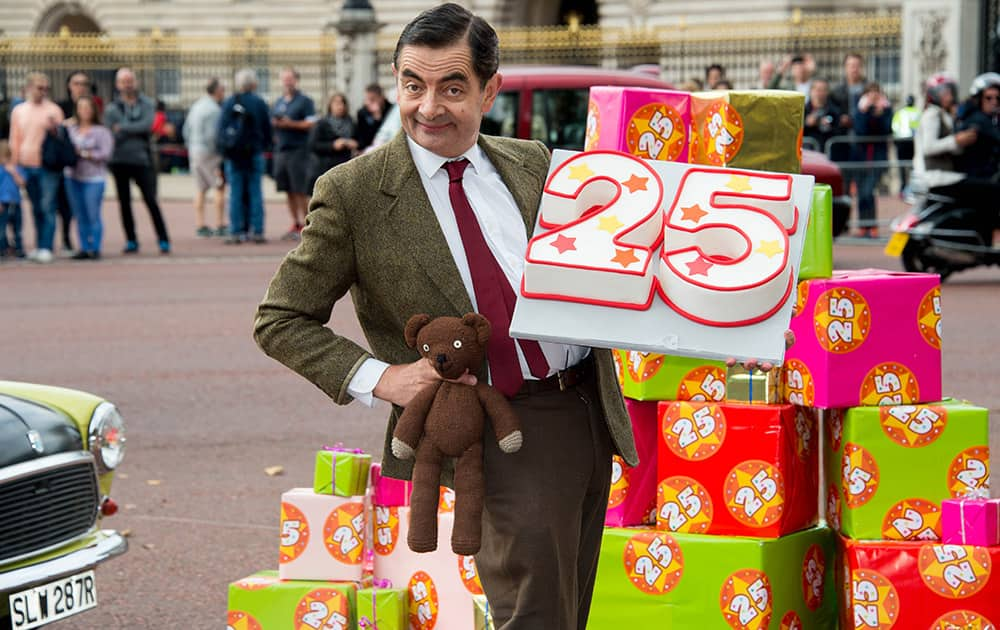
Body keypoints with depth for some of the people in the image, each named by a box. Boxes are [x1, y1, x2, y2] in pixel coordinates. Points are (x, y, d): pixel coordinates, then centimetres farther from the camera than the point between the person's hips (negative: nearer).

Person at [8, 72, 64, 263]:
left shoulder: (53, 110, 1)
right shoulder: (19, 111, 12)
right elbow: (15, 139, 15)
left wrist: (54, 128, -19)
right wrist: (13, 163, 10)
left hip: (47, 166, -4)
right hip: (27, 166, 4)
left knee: (47, 207, -7)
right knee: (36, 208, 10)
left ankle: (46, 248, -6)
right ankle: (38, 246, 16)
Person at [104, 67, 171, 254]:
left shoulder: (147, 104, 5)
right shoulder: (111, 109, 5)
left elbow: (147, 125, -13)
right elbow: (110, 134, -7)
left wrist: (123, 128, -9)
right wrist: (136, 130, -10)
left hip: (142, 160, -2)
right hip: (119, 160, 2)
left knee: (151, 200, -5)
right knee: (124, 203, 7)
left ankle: (163, 240, -1)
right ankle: (131, 241, 15)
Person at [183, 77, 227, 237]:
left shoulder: (196, 106, 12)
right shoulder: (214, 110, -14)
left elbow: (186, 131, 15)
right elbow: (212, 134, -20)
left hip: (195, 151, 8)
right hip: (210, 152, -8)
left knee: (200, 189, 9)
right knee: (220, 188, -1)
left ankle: (200, 225, 8)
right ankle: (220, 225, -3)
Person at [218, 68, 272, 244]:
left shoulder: (228, 103, -2)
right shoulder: (259, 103, -2)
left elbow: (220, 130, -3)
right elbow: (267, 129, 1)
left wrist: (223, 151, 4)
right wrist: (265, 146, 14)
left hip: (233, 156, 0)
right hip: (255, 154, 0)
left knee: (236, 193, 2)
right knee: (255, 192, 3)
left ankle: (236, 232, -1)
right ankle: (257, 231, 0)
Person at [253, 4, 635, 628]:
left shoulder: (532, 163, 9)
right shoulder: (352, 192, -5)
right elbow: (279, 321, -1)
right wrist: (379, 377, -14)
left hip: (589, 408, 5)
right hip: (503, 430, -5)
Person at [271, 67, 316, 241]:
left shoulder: (304, 101, -2)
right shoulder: (278, 102, 18)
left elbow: (312, 124, -10)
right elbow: (272, 121, 23)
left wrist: (291, 124, -17)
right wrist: (273, 124, 0)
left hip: (299, 150, -7)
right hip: (281, 150, 7)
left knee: (301, 191, -8)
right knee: (289, 191, 8)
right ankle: (295, 225, 14)